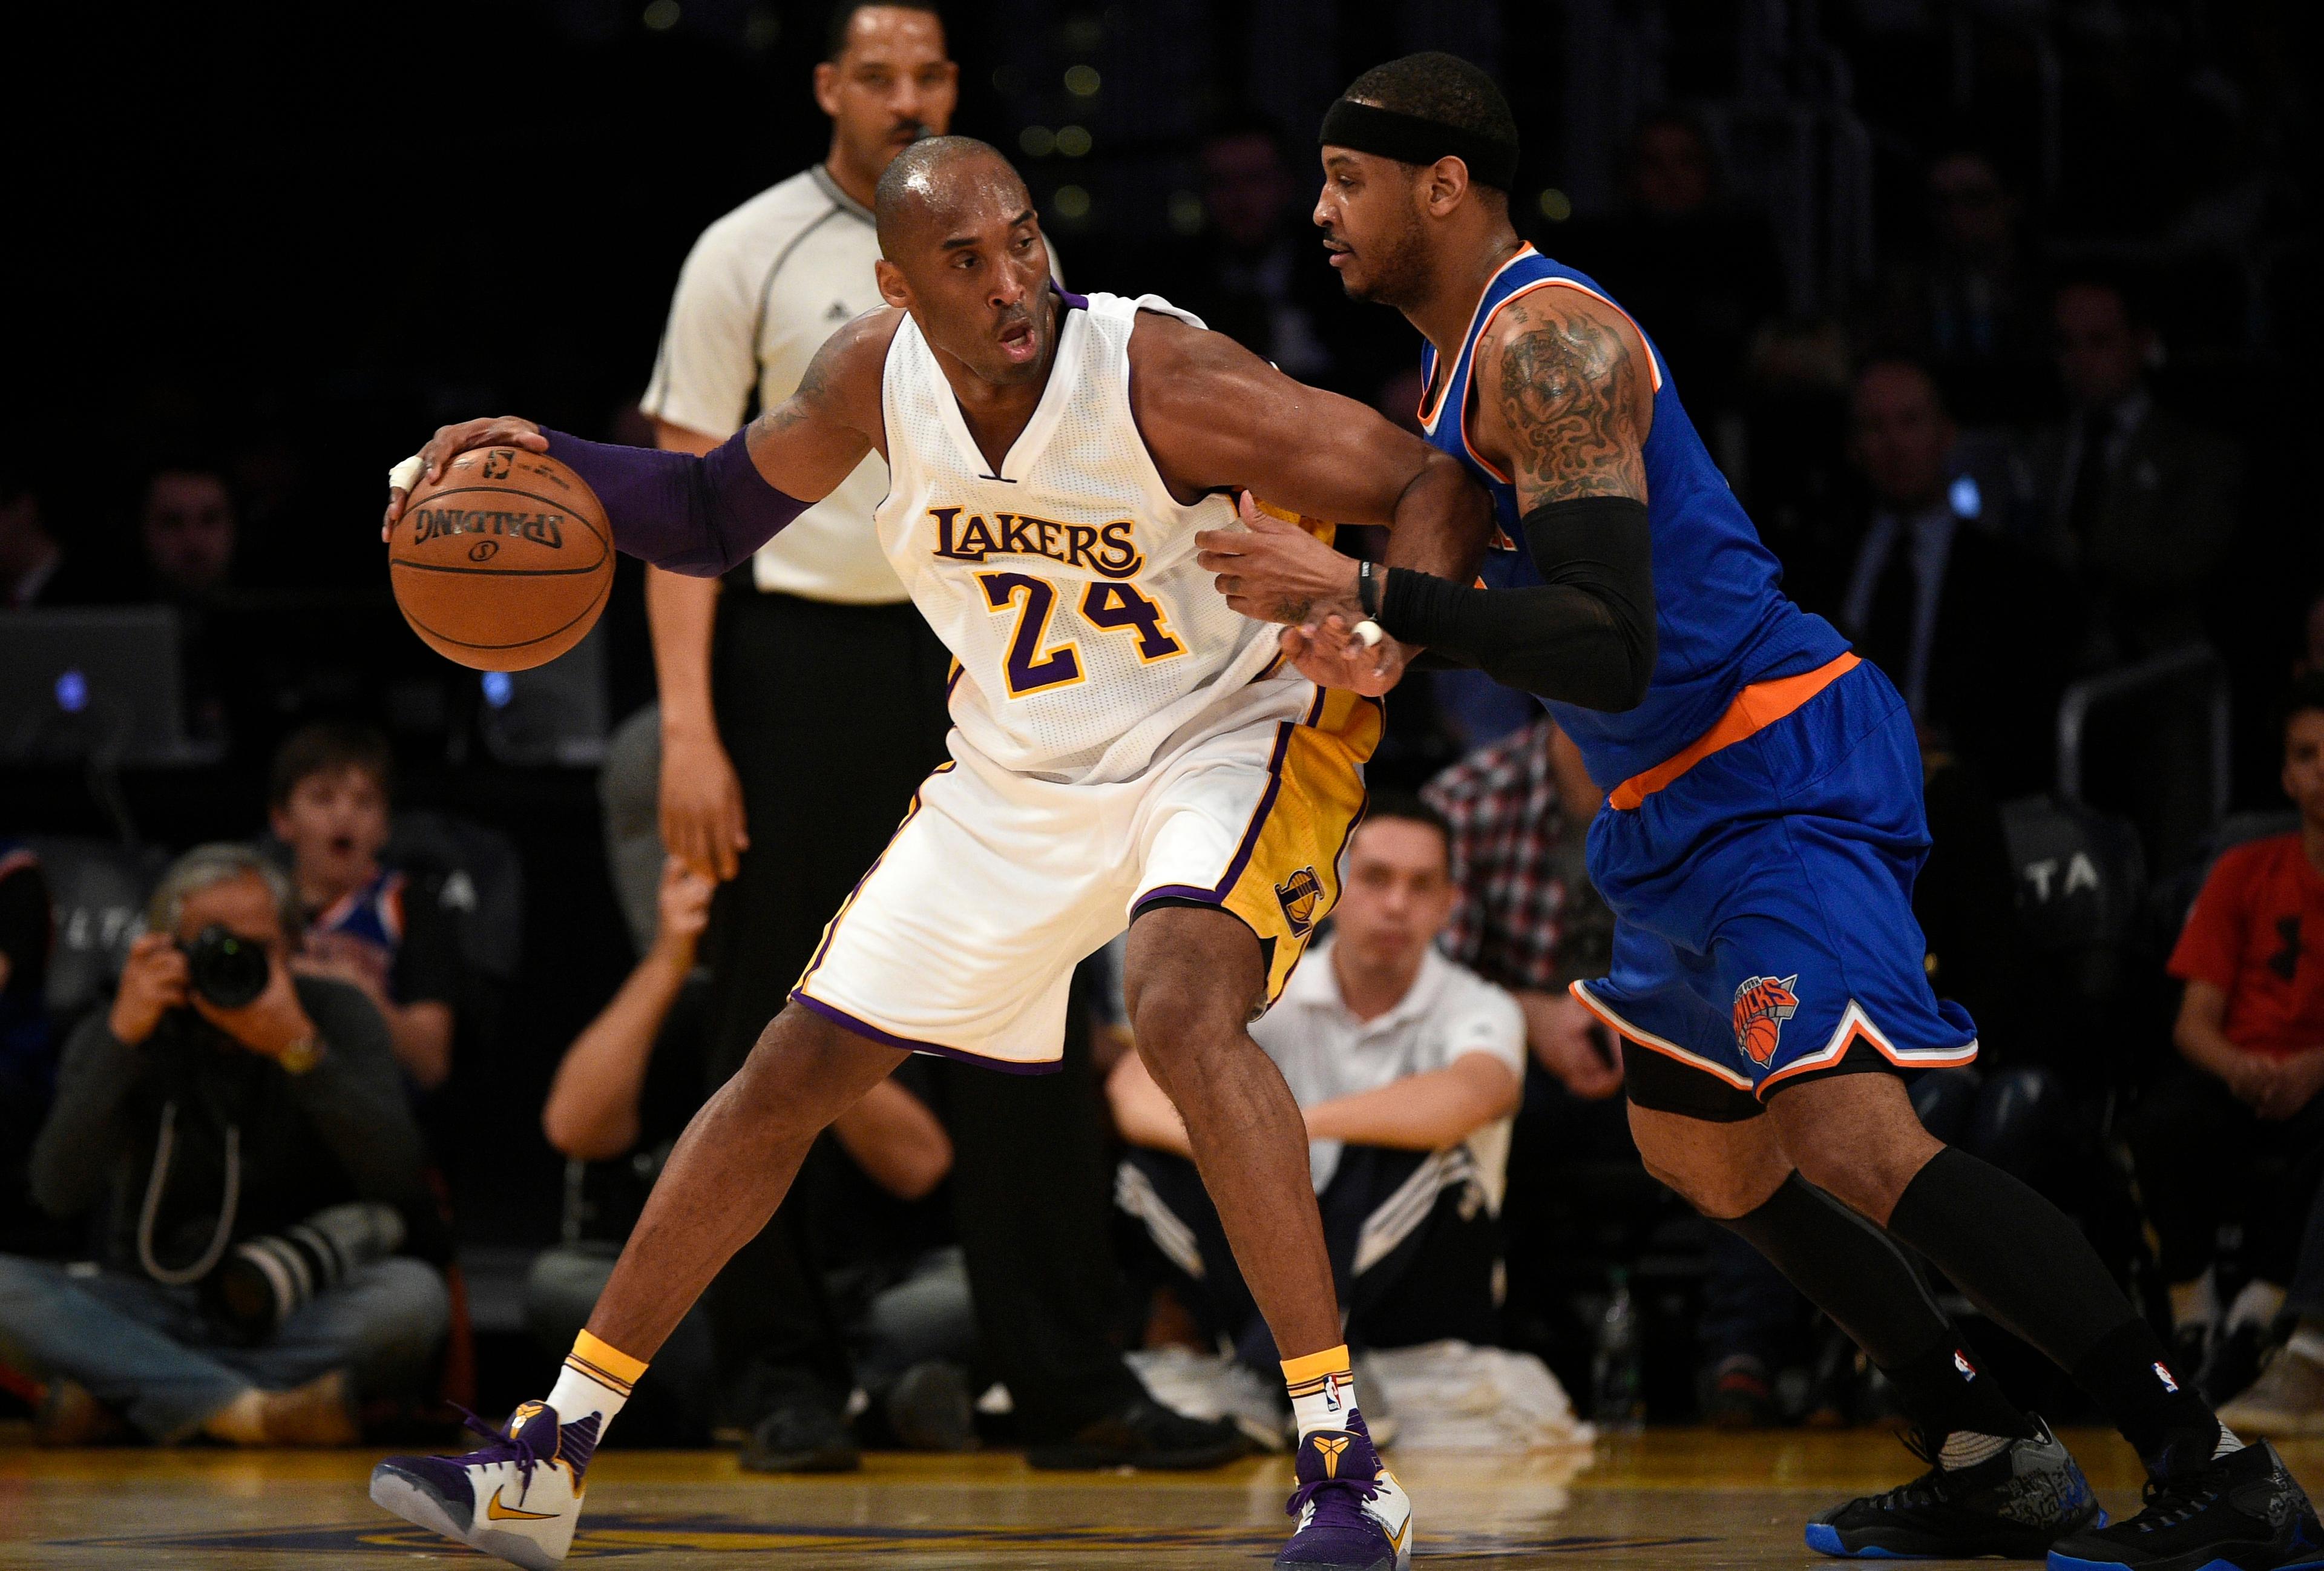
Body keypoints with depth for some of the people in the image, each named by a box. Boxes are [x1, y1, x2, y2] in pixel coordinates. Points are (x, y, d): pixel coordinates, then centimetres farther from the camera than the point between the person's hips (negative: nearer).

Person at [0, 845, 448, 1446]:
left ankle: (110, 1403, -30)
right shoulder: (112, 1038, 0)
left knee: (413, 1295, -33)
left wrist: (298, 1047, -23)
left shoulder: (335, 1014, 1)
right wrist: (122, 1038, -21)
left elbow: (398, 1179, -14)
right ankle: (246, 1410, -39)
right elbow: (58, 1192, -16)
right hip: (151, 1314, 0)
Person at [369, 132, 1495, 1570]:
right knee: (793, 1072, 7)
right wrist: (546, 462, -11)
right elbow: (719, 513, 6)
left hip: (1232, 739, -6)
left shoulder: (1160, 376, -27)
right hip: (1019, 777, 6)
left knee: (1182, 1008, -35)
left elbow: (1435, 488, -26)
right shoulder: (878, 374, -12)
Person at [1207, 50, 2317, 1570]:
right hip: (1691, 802, 12)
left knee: (1849, 1140, -24)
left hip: (1786, 772, -12)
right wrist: (1397, 643, 8)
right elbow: (1555, 601, 27)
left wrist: (1372, 597, -27)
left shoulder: (1545, 342, -19)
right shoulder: (1466, 357, 15)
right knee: (1699, 1146, 22)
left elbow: (1610, 654, -28)